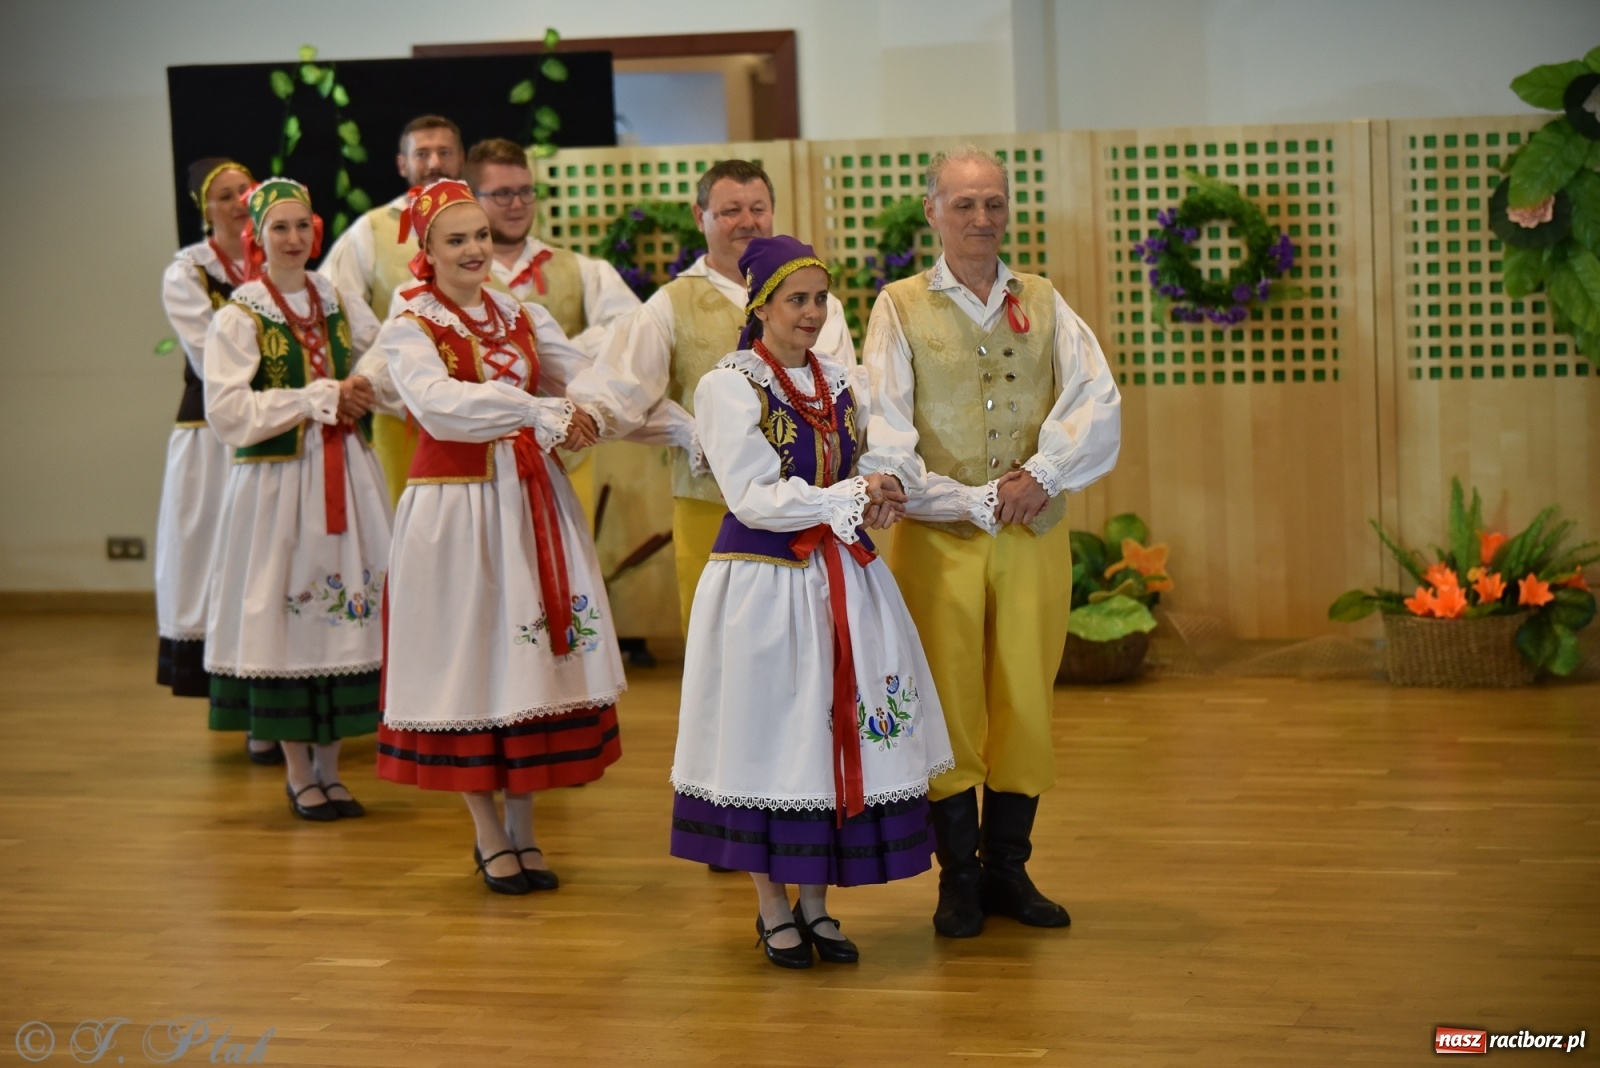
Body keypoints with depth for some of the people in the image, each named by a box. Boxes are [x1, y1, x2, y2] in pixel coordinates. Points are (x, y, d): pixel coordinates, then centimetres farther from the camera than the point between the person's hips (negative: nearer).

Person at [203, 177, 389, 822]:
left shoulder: (341, 306, 11)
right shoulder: (239, 317, -3)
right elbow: (227, 412, -13)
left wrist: (363, 394, -11)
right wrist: (321, 398, -13)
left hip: (344, 476, 4)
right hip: (275, 480, -4)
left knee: (345, 614, 3)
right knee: (286, 616, -1)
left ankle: (329, 765, 14)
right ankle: (299, 774, 10)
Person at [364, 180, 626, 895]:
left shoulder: (522, 317, 9)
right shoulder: (411, 327, -6)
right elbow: (437, 403, -26)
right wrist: (537, 411, -35)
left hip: (532, 501, 5)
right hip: (455, 507, -4)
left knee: (533, 659, 6)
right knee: (469, 659, 2)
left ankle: (522, 830, 18)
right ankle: (489, 837, 14)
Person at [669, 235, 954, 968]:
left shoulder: (841, 381, 11)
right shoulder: (728, 385, -8)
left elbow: (874, 471, 14)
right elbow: (753, 496, -15)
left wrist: (881, 496, -10)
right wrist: (851, 497, -16)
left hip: (842, 579, 5)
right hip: (761, 584, -5)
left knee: (835, 734, 7)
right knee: (769, 737, 1)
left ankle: (815, 903, 19)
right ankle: (773, 912, 14)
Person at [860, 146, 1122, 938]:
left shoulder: (1044, 304, 10)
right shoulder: (900, 308, 2)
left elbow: (1097, 402, 0)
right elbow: (883, 435, -6)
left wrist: (1042, 475, -15)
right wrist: (975, 501, -11)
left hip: (1034, 535, 3)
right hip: (938, 537, -3)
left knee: (1026, 702, 6)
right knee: (947, 707, 0)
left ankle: (1007, 868, 19)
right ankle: (959, 877, 12)